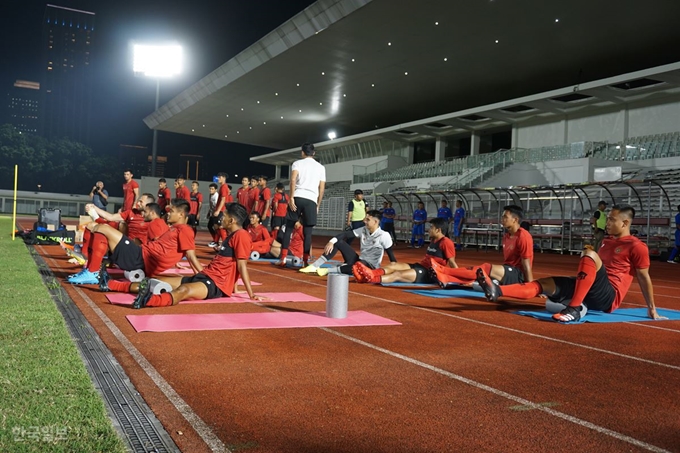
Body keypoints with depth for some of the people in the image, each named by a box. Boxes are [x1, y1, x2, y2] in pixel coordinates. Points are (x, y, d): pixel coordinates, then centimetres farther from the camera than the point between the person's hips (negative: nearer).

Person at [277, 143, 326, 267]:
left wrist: (291, 198, -9)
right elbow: (322, 189, 13)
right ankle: (305, 261, 0)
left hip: (298, 197, -1)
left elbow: (293, 179, -8)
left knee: (288, 228, 7)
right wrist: (318, 205, 20)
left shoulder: (297, 163, 10)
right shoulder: (321, 167, 17)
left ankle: (283, 259, 3)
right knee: (307, 233, 4)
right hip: (311, 200, 1)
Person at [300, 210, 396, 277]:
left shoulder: (384, 236, -16)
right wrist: (331, 241, -20)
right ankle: (315, 266, -16)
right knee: (339, 242, -6)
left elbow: (390, 253, -16)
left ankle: (328, 270, -37)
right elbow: (347, 233, -6)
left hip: (370, 267, -6)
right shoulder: (363, 230, 0)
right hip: (358, 260, 7)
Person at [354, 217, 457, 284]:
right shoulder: (433, 240, 20)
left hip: (430, 273, -9)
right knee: (393, 265, -12)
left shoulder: (446, 242, -10)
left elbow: (452, 263, -13)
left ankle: (371, 279, -43)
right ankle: (370, 274, -34)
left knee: (398, 274, -27)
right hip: (420, 266, 9)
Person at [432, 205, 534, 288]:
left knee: (486, 269, -22)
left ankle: (442, 271, -25)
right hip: (508, 272, 9)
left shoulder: (523, 236, -15)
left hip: (519, 275, -9)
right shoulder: (506, 236, 13)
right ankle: (447, 279, -32)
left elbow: (526, 263, -18)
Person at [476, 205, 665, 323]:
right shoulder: (606, 242, 21)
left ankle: (574, 309, -32)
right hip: (594, 294, 8)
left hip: (609, 298, -8)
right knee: (546, 283, -9)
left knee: (589, 254, -30)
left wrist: (651, 309, -1)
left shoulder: (637, 247, -4)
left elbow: (644, 277, -3)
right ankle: (497, 290, -29)